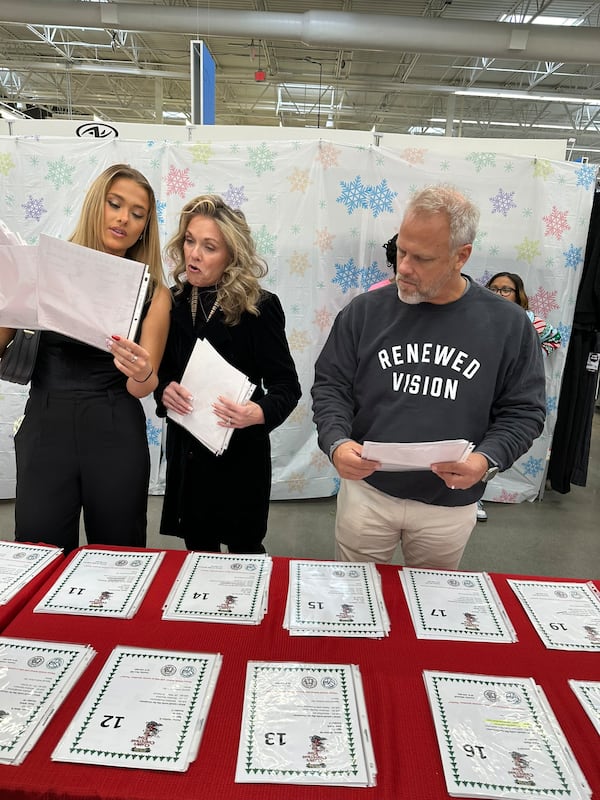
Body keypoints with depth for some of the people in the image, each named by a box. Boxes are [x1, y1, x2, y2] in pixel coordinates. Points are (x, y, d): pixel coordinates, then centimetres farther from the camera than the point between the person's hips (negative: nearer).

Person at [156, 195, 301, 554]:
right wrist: (164, 389, -13)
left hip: (240, 453, -4)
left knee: (243, 550, 13)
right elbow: (163, 370, 9)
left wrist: (259, 413, -32)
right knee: (197, 551, 19)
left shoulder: (259, 308, -13)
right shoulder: (175, 302, 1)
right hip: (186, 451, 4)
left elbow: (287, 385, -12)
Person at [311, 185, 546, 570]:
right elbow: (330, 385, -2)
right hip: (367, 490, 0)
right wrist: (337, 442, -20)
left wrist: (487, 460, -20)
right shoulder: (366, 310, -5)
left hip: (451, 503, 1)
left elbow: (523, 410, -2)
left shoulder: (507, 324, -6)